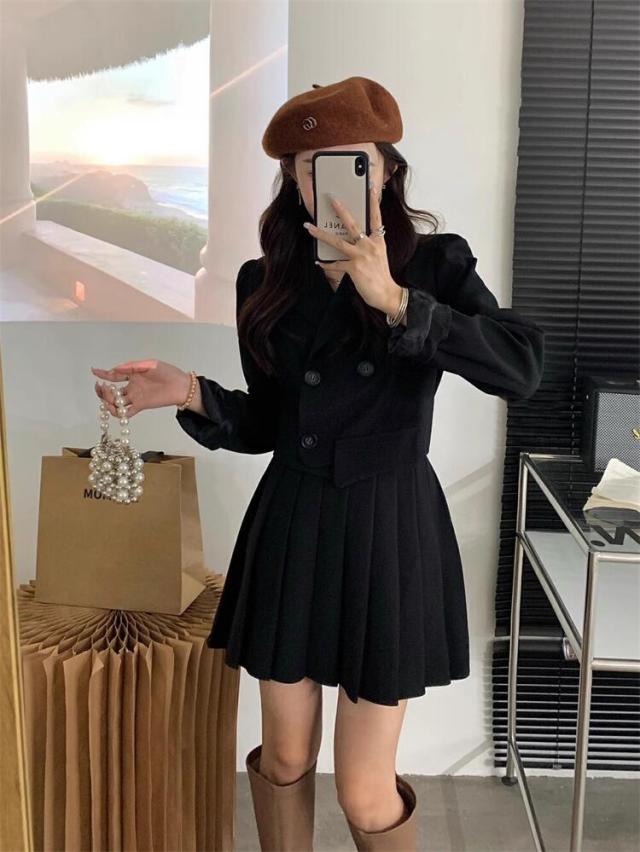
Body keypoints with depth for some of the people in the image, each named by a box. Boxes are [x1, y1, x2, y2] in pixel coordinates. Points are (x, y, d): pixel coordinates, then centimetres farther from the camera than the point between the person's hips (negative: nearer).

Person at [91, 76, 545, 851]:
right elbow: (266, 425, 9)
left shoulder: (436, 263, -6)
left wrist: (394, 299, -28)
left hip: (390, 528, -3)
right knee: (283, 759, 15)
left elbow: (522, 368, -22)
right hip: (291, 525, 3)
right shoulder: (266, 282, 3)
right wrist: (192, 394, -9)